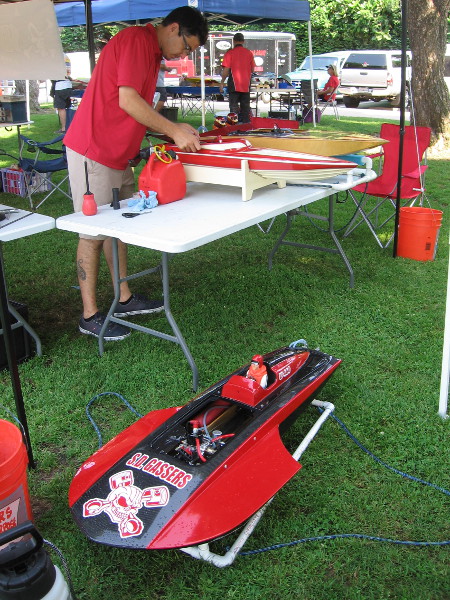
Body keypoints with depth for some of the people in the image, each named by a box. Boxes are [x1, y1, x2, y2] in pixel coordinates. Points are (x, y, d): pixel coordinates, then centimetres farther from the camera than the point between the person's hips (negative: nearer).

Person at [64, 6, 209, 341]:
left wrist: (175, 130, 6)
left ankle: (124, 299, 25)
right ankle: (90, 316, 4)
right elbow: (127, 101, -23)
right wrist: (174, 130, -19)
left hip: (118, 155, 10)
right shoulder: (136, 39, -14)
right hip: (93, 150, -10)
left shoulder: (153, 52, 17)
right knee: (94, 232, -5)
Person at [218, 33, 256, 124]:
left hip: (234, 85, -3)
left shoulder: (230, 53, -6)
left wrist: (222, 83, -2)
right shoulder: (249, 53, 5)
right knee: (245, 106, 10)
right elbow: (252, 69, 10)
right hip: (246, 85, 3)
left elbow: (226, 70, -9)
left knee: (234, 106, -1)